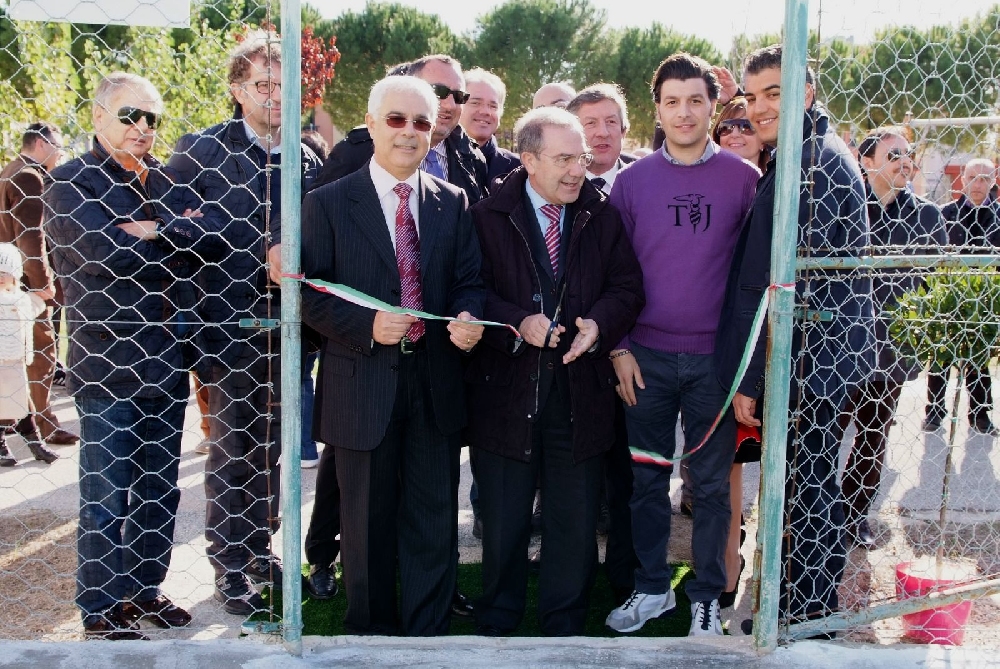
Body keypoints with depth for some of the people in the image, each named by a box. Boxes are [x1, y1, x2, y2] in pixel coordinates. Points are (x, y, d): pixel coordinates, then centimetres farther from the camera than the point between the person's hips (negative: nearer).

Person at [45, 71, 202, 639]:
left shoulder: (165, 181, 13)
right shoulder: (72, 182, -4)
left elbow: (205, 230, -2)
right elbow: (103, 252, -20)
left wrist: (151, 231, -16)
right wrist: (172, 238, -10)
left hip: (165, 360, 6)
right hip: (108, 367, -6)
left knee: (159, 490, 15)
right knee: (106, 496, 4)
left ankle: (144, 590, 31)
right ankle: (102, 612, 18)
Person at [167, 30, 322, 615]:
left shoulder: (308, 160, 7)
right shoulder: (198, 151, -5)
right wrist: (263, 257, -16)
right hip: (231, 327, -4)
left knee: (270, 451, 16)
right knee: (230, 453, 6)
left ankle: (260, 549, 33)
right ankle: (230, 571, 21)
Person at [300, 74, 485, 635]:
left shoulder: (453, 202, 7)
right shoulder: (328, 203, -2)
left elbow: (470, 281, 7)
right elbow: (310, 293, -4)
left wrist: (468, 317, -15)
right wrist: (367, 326, -19)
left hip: (436, 382, 2)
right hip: (363, 384, -2)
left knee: (434, 519, 10)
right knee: (368, 520, 12)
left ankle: (428, 631, 26)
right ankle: (371, 629, 31)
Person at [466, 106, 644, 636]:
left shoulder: (603, 215, 4)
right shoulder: (488, 216, -3)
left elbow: (627, 287, 3)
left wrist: (599, 323, -16)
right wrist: (517, 323, -22)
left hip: (581, 393, 2)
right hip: (506, 389, -2)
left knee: (576, 522, 12)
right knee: (503, 522, 11)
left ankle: (564, 627, 31)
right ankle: (497, 624, 32)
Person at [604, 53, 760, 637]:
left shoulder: (743, 179, 0)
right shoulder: (631, 180, 3)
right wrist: (619, 348, -2)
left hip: (715, 357, -1)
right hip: (646, 357, 1)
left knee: (711, 483, 8)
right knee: (647, 478, 10)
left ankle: (707, 597, 23)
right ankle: (653, 587, 26)